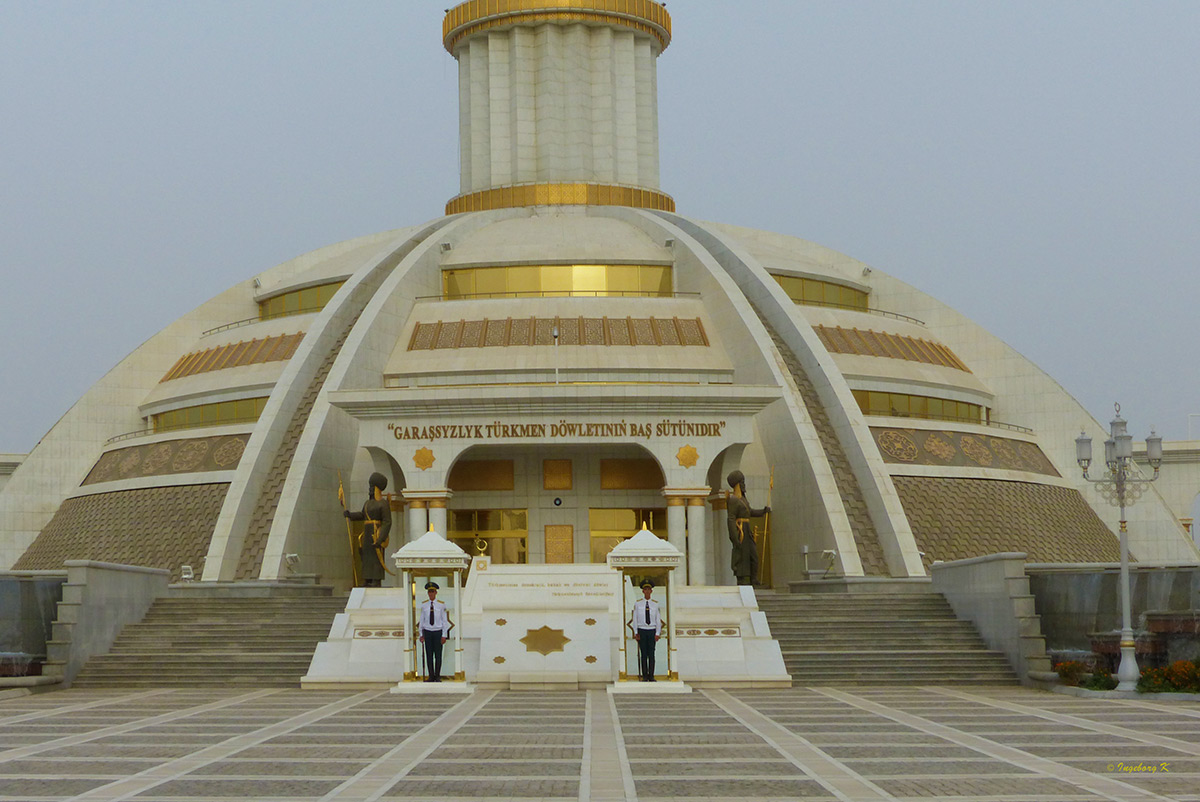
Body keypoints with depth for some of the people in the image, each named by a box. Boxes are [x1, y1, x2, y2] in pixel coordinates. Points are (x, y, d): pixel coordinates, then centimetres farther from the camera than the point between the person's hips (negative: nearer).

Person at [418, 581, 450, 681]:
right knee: (429, 655, 2)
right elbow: (422, 620, 6)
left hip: (438, 632, -2)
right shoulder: (424, 605, 1)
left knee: (438, 655, 2)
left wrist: (444, 635, -8)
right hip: (427, 632, 2)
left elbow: (444, 620, -4)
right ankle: (431, 676, 8)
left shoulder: (441, 605, -5)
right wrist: (421, 635, 4)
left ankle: (437, 677, 11)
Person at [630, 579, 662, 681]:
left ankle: (651, 676, 2)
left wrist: (658, 633, -2)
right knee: (643, 654, 0)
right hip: (642, 630, -1)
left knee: (651, 654, -1)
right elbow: (635, 619, 3)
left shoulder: (655, 604, 4)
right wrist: (636, 633, -3)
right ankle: (644, 676, 3)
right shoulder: (637, 603, 2)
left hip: (652, 631, 1)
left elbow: (658, 620, 5)